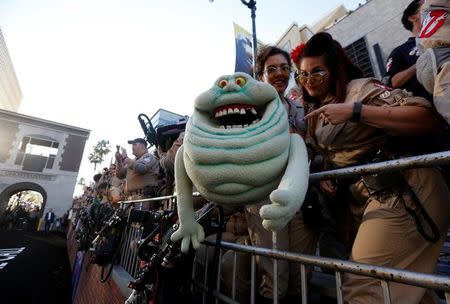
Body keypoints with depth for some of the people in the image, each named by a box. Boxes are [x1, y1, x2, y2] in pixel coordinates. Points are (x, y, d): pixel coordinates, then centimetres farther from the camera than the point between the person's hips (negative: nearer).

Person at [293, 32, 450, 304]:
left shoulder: (360, 88, -8)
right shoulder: (317, 114, 16)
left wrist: (355, 111, -27)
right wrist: (325, 176, 3)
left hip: (405, 195, -8)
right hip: (371, 199, 8)